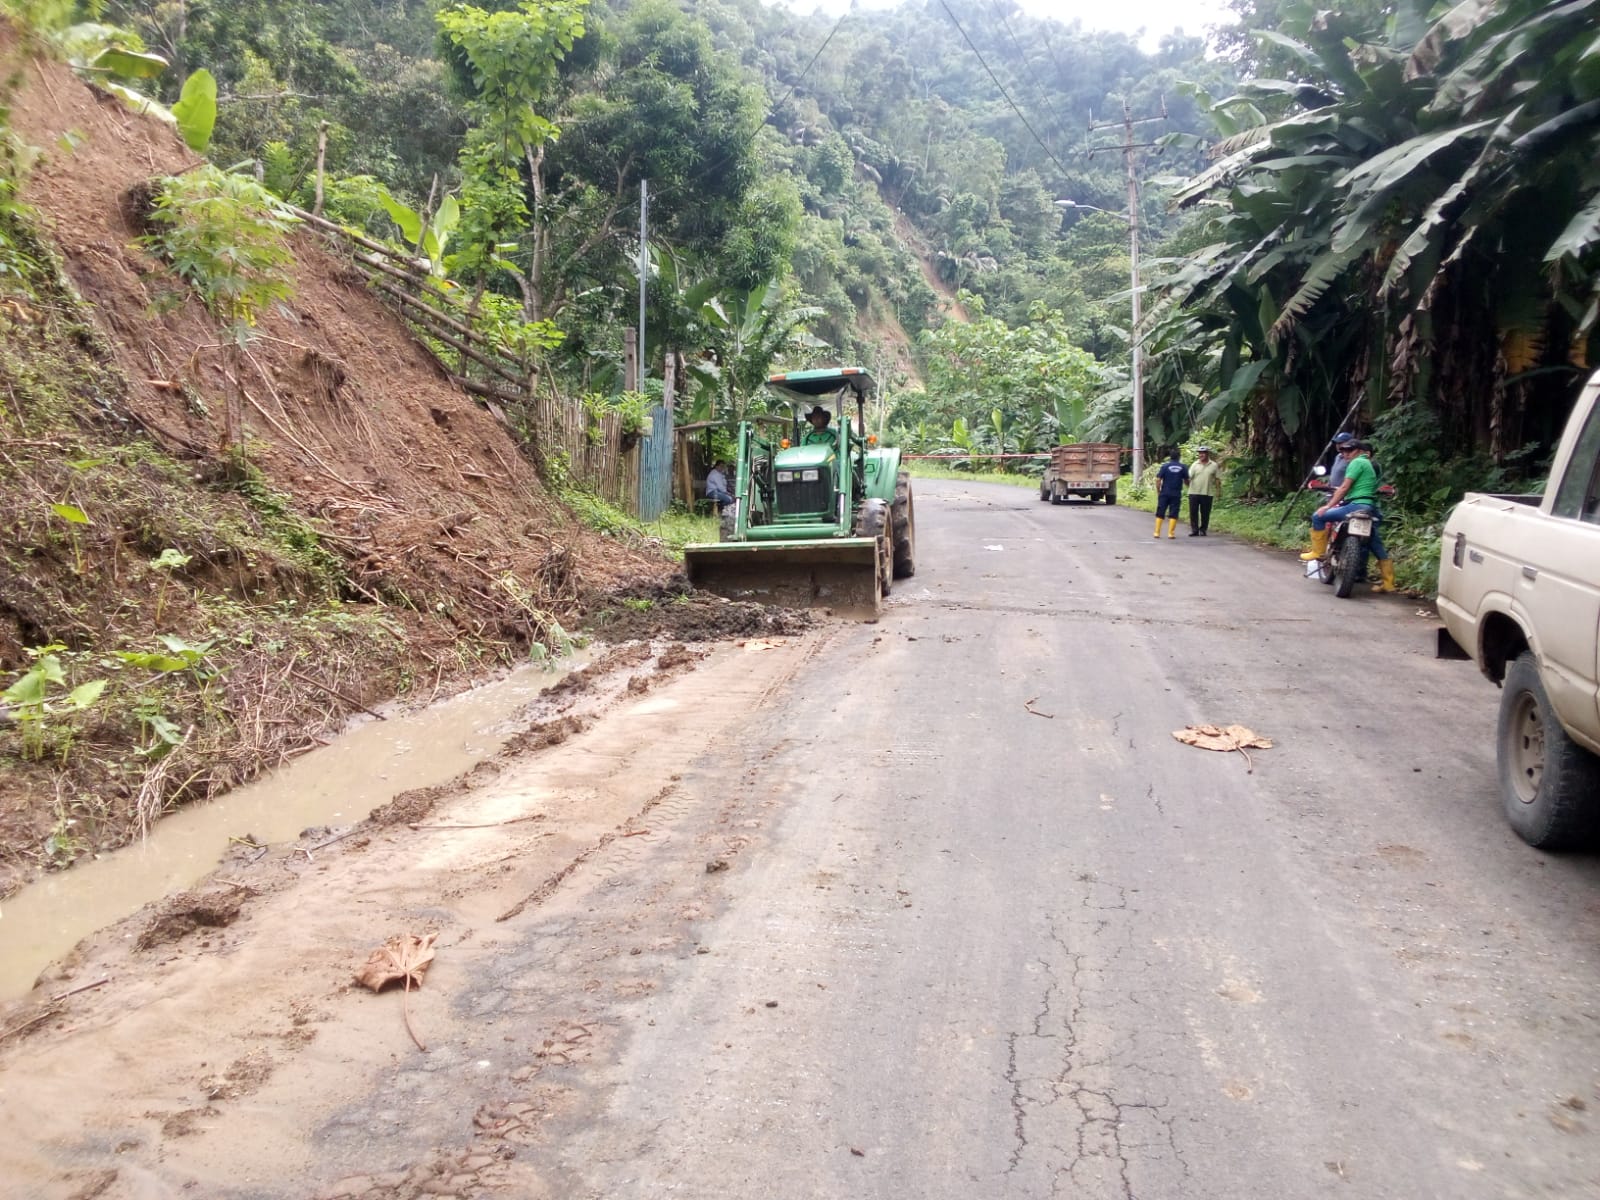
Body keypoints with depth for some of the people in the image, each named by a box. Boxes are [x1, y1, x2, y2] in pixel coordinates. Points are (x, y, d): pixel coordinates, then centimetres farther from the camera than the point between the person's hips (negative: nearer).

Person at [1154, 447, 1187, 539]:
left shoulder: (1165, 466, -5)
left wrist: (1158, 491, 4)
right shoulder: (1183, 467, -1)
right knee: (1173, 514, 4)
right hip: (1176, 494, 1)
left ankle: (1157, 532, 5)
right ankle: (1171, 533, 1)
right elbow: (1186, 481, 5)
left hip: (1164, 493, -1)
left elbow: (1158, 479, -8)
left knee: (1160, 513, 7)